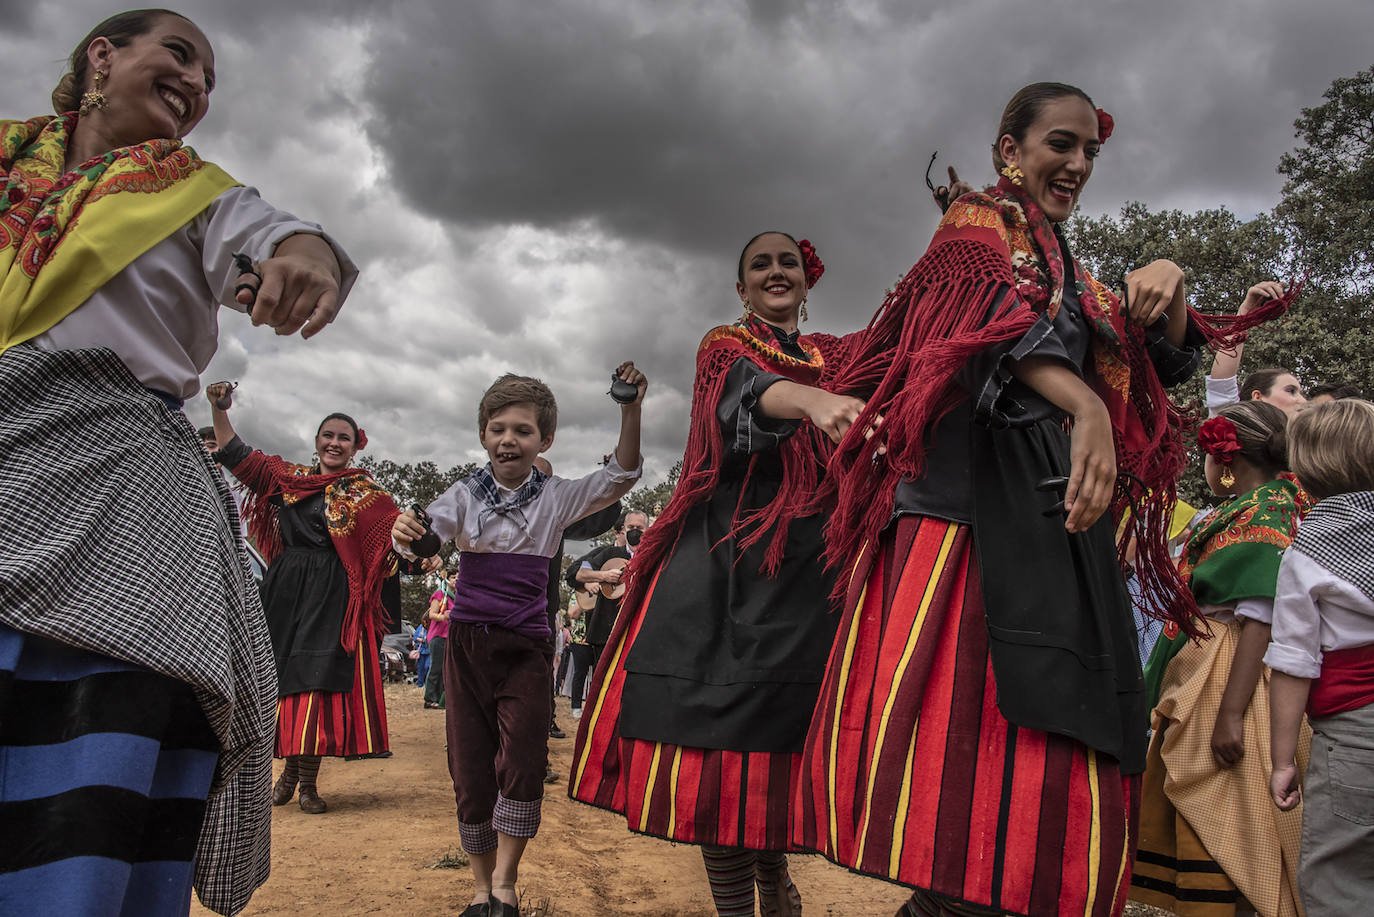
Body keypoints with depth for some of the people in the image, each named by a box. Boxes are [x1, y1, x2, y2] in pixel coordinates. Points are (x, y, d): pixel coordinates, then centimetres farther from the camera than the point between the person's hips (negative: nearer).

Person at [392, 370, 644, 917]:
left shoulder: (556, 498, 2)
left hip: (527, 646, -1)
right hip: (469, 641, 1)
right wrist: (406, 531, -38)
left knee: (523, 760, -15)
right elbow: (428, 531, -13)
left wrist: (632, 410, -19)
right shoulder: (466, 495, 2)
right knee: (470, 768, 6)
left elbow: (620, 477, -6)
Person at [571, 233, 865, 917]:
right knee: (720, 730, -10)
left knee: (784, 732, 4)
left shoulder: (835, 357, 21)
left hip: (811, 558, 3)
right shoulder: (723, 345, 7)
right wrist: (812, 400, -38)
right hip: (728, 554, -3)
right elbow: (750, 387, -18)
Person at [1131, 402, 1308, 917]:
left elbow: (1261, 618, -20)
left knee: (1217, 831, -5)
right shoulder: (1238, 511, 15)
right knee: (1193, 826, 14)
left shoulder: (1267, 511, -11)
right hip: (1197, 676, 9)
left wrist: (1231, 711, -24)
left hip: (1227, 680, -9)